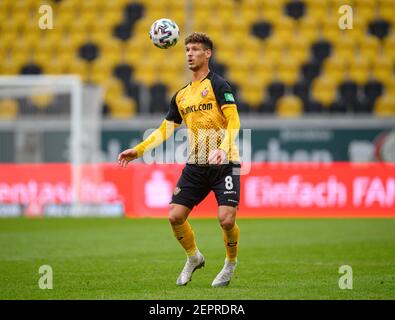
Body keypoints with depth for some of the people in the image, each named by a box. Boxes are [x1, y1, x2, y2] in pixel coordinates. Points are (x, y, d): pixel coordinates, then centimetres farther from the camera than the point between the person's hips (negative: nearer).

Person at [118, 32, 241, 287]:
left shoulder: (218, 85, -5)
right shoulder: (181, 96, 15)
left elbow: (233, 120, -15)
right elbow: (165, 130, 21)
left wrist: (223, 148, -32)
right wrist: (137, 151, 12)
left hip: (224, 164, -6)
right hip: (195, 165, 6)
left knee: (226, 219, -17)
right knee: (175, 216, -2)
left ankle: (231, 263, 11)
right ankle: (194, 258, 23)